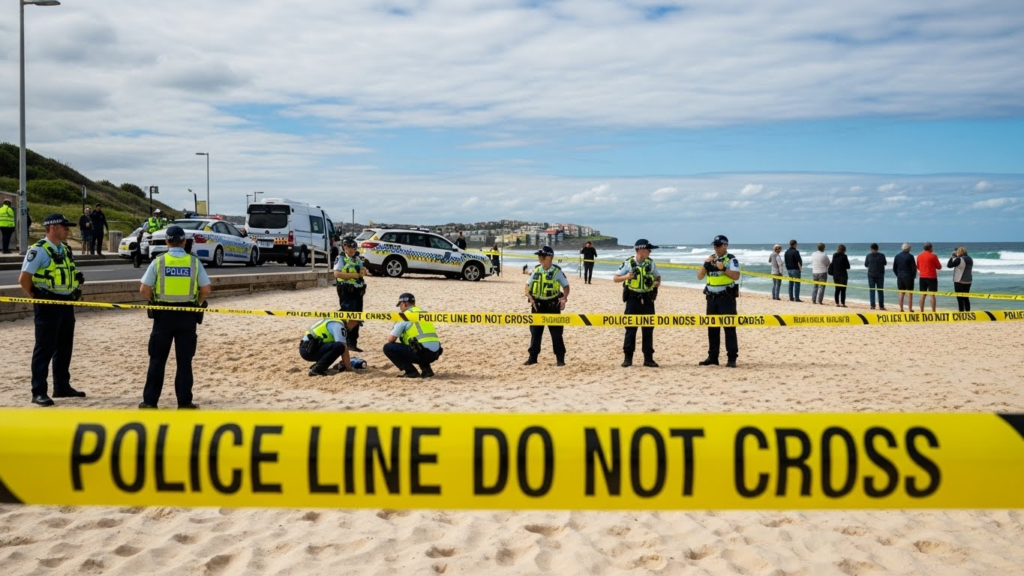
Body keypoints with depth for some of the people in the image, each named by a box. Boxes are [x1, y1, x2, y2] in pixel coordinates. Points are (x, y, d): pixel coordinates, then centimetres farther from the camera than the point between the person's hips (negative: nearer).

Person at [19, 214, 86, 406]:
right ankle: (38, 392, 1)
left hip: (67, 304, 8)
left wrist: (76, 290, 11)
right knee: (44, 349, -4)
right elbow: (24, 278, -16)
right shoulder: (38, 250, -13)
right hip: (48, 306, -8)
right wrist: (36, 297, -9)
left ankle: (62, 386, 25)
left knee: (64, 348, 14)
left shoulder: (66, 249, 12)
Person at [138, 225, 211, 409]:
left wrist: (155, 301, 13)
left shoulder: (158, 261, -2)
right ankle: (184, 402, 7)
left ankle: (150, 401, 11)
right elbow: (206, 289, -2)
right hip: (187, 315, 0)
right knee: (184, 361, 5)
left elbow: (144, 290, -5)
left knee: (157, 360, 8)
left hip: (163, 314, 0)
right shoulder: (194, 262, -1)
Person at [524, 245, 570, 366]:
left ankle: (560, 358, 8)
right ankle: (532, 357, 17)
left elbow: (566, 286, -1)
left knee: (556, 333, 1)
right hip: (537, 304, 4)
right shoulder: (536, 270, 3)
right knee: (535, 332, 8)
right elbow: (527, 286, 9)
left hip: (552, 305, -4)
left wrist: (564, 298, -18)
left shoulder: (557, 271, -7)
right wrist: (530, 298, -7)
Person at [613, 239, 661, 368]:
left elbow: (658, 277, 16)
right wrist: (626, 277, -21)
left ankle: (648, 358, 11)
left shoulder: (651, 263, 4)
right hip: (633, 299, -3)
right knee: (630, 329, 0)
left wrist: (657, 283, -7)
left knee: (648, 329, 5)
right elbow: (615, 278, -2)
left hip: (647, 300, 3)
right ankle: (628, 358, 6)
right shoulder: (628, 263, -5)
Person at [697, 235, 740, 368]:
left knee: (729, 327, -4)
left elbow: (736, 276, -16)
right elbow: (699, 277, 8)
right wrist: (706, 264, -5)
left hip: (726, 297, -6)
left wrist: (723, 269, -25)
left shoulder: (731, 259, -3)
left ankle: (732, 358, -1)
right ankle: (712, 357, 16)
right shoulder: (710, 259, 13)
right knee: (712, 328, 9)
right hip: (711, 297, 6)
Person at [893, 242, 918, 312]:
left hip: (900, 277, 4)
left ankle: (901, 309, 8)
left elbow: (894, 268, 7)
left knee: (901, 293, 8)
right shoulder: (910, 256, -11)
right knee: (909, 293, 0)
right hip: (909, 277, -4)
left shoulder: (897, 256, 4)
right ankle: (910, 309, 1)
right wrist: (914, 276, 7)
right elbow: (914, 267, -9)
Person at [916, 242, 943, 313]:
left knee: (922, 295, 8)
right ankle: (933, 312, -3)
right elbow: (939, 267, -2)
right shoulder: (933, 256, -9)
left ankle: (921, 311, 9)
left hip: (922, 277, 4)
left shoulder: (919, 256, 4)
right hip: (932, 277, -4)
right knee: (932, 295, -2)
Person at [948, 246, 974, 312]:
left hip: (959, 282, -8)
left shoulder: (959, 259, -17)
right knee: (966, 298, 15)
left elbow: (949, 265, -12)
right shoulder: (970, 259, 9)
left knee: (960, 298, -3)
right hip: (968, 281, 8)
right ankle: (968, 312, 18)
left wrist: (952, 257, 2)